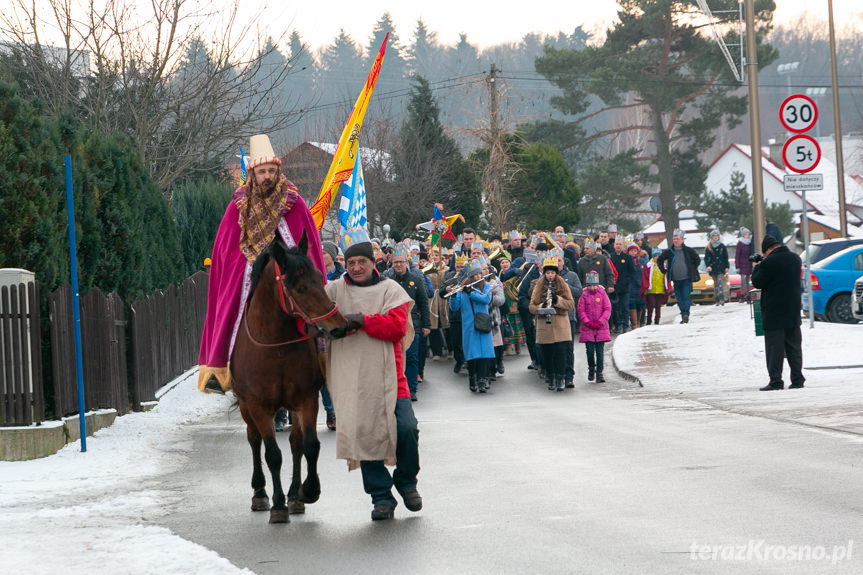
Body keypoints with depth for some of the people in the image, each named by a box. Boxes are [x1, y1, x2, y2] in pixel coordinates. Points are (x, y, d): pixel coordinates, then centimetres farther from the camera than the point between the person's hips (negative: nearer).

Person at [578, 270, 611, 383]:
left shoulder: (602, 294, 3)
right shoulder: (584, 295, 2)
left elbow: (607, 310, 1)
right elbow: (581, 311, 1)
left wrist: (600, 322, -10)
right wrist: (588, 323, -11)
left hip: (601, 327, 0)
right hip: (588, 328, 0)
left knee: (600, 351, -2)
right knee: (590, 350, -4)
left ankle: (599, 373, 2)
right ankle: (591, 368, 21)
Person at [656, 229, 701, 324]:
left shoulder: (688, 250, 0)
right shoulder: (669, 252, 5)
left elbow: (697, 259, 11)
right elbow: (659, 260, 16)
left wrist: (692, 269, 6)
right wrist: (664, 271, 10)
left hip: (687, 279, -3)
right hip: (676, 280, 3)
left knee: (686, 297, -13)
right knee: (679, 299, 4)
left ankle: (685, 314, -18)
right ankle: (684, 316, 10)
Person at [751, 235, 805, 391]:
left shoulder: (769, 262, -18)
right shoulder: (795, 258, 7)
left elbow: (757, 282, -10)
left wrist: (757, 267, 6)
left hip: (774, 313, -7)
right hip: (793, 313, 7)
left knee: (774, 348, -3)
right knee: (794, 346, 12)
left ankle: (775, 381, -5)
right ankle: (797, 379, 12)